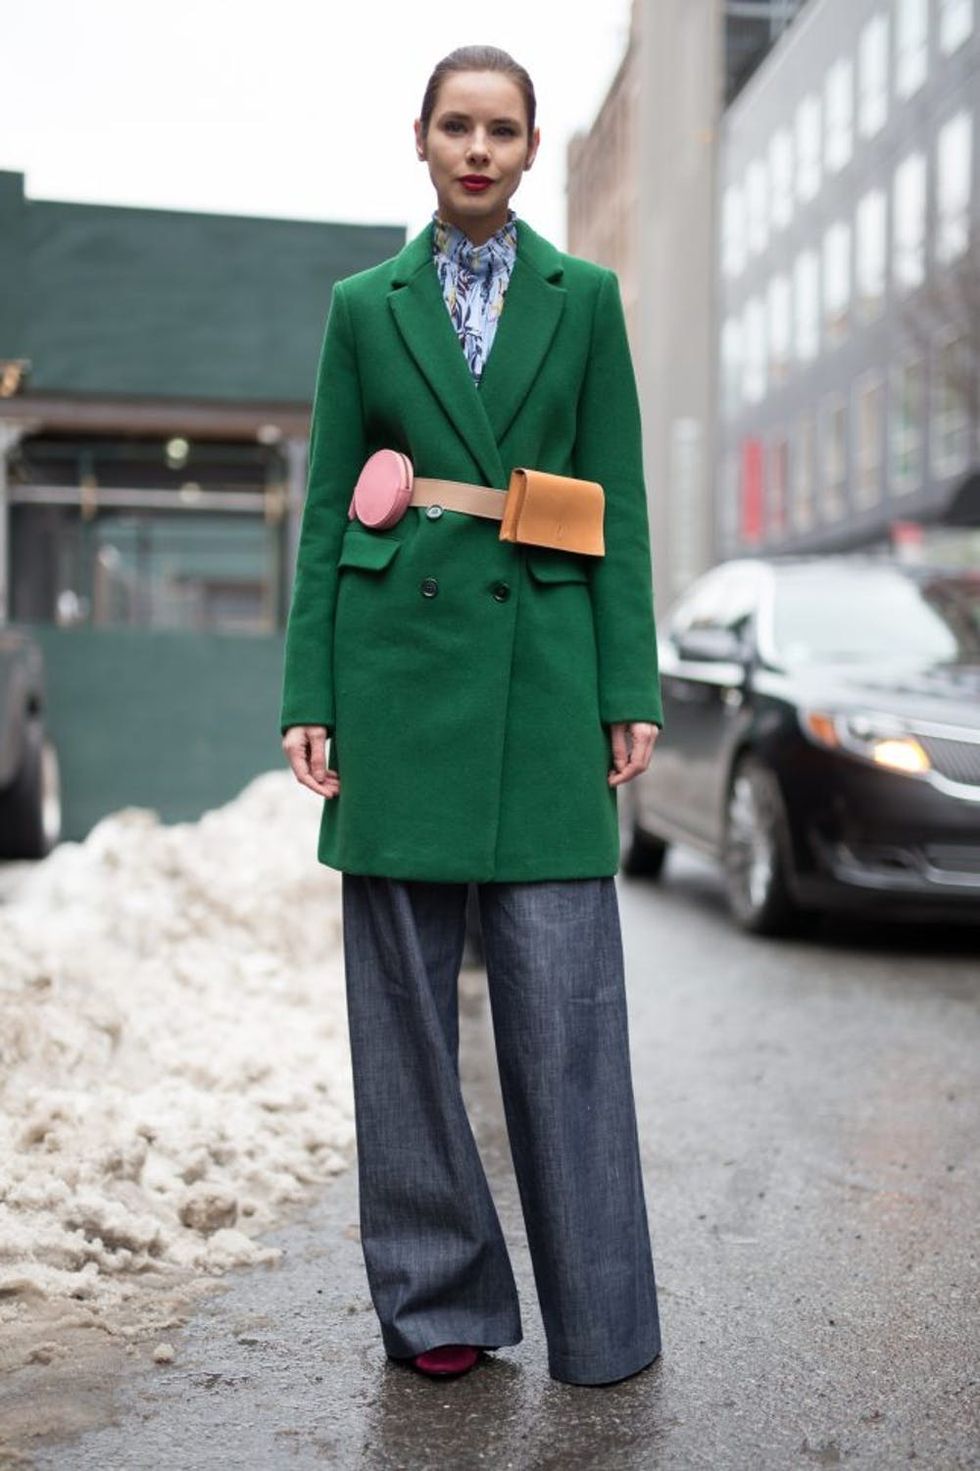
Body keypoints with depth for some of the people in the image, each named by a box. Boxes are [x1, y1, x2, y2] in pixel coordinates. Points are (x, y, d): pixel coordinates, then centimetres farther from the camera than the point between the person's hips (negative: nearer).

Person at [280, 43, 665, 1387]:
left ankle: (602, 1320, 14)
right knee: (403, 993, 4)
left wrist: (630, 693, -2)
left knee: (564, 997, -2)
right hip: (398, 666, 1)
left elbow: (620, 509, 6)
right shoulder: (364, 306, 11)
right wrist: (307, 697, 0)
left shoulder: (585, 298, 10)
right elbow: (325, 510, 8)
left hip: (543, 669, -1)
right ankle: (441, 1300, 20)